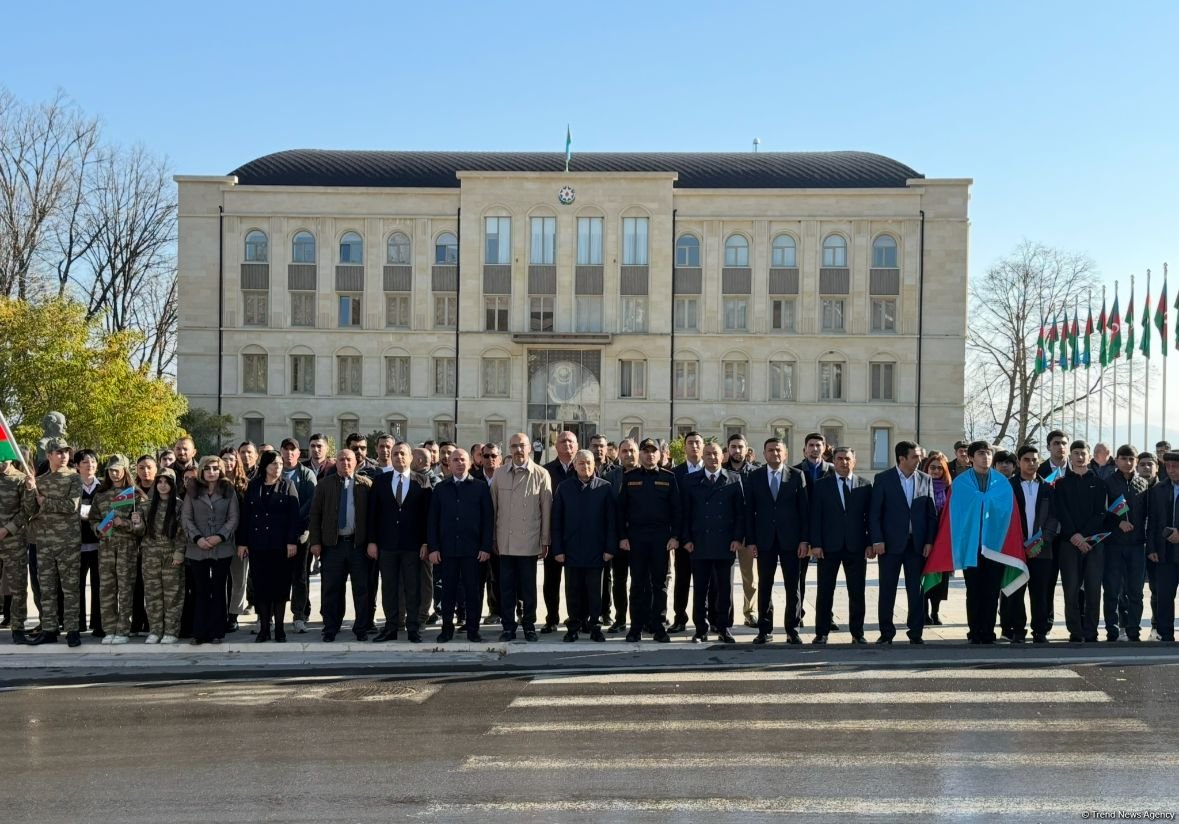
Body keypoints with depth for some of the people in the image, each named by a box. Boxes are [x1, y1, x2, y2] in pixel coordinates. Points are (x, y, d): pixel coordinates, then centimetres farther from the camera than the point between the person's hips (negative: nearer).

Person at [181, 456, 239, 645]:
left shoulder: (229, 491, 5)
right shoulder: (192, 492, 7)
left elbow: (233, 518, 0)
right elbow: (186, 518, 2)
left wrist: (220, 536, -14)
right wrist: (197, 538, -12)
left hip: (222, 548, -1)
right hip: (197, 549, 1)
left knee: (218, 590, 4)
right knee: (200, 591, 3)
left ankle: (217, 632, 8)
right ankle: (200, 633, 7)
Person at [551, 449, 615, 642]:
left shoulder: (605, 487, 1)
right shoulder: (564, 488, 4)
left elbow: (611, 520, 0)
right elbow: (556, 521, 4)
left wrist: (610, 548, -5)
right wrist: (558, 549, -2)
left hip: (595, 550, -1)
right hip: (571, 550, 1)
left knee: (594, 591, 5)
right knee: (573, 591, 7)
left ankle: (594, 626, 14)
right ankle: (574, 627, 16)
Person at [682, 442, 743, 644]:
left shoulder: (734, 480, 5)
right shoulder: (693, 482, 7)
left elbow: (741, 511, 3)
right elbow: (687, 513, 7)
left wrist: (738, 538, -5)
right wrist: (687, 539, -1)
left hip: (725, 544, 0)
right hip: (699, 544, 0)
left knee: (725, 589, 5)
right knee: (700, 589, 3)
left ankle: (723, 629, 14)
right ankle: (701, 629, 11)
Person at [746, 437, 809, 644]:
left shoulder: (797, 476, 2)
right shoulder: (754, 477, 5)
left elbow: (805, 509, 0)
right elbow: (749, 511, 4)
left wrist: (805, 539, -6)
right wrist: (750, 540, -2)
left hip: (791, 539, -1)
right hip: (765, 540, 1)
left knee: (793, 587, 3)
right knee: (764, 586, 5)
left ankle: (792, 630, 11)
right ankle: (765, 630, 11)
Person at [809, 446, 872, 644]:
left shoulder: (865, 485, 7)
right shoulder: (821, 485, 3)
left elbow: (870, 516, 5)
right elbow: (815, 517, -1)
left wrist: (870, 543, -2)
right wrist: (815, 544, -8)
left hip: (856, 546, 1)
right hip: (828, 546, -1)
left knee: (857, 592, 5)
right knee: (825, 592, 4)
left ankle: (857, 633, 14)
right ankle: (822, 633, 11)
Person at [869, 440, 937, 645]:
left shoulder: (925, 480, 5)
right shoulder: (883, 479, -2)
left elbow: (931, 513, 7)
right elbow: (874, 513, -3)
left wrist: (929, 541, 0)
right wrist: (877, 540, -10)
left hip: (917, 543, 2)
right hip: (891, 543, -2)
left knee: (916, 590, 5)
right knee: (887, 590, 3)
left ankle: (915, 632, 14)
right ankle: (886, 633, 13)